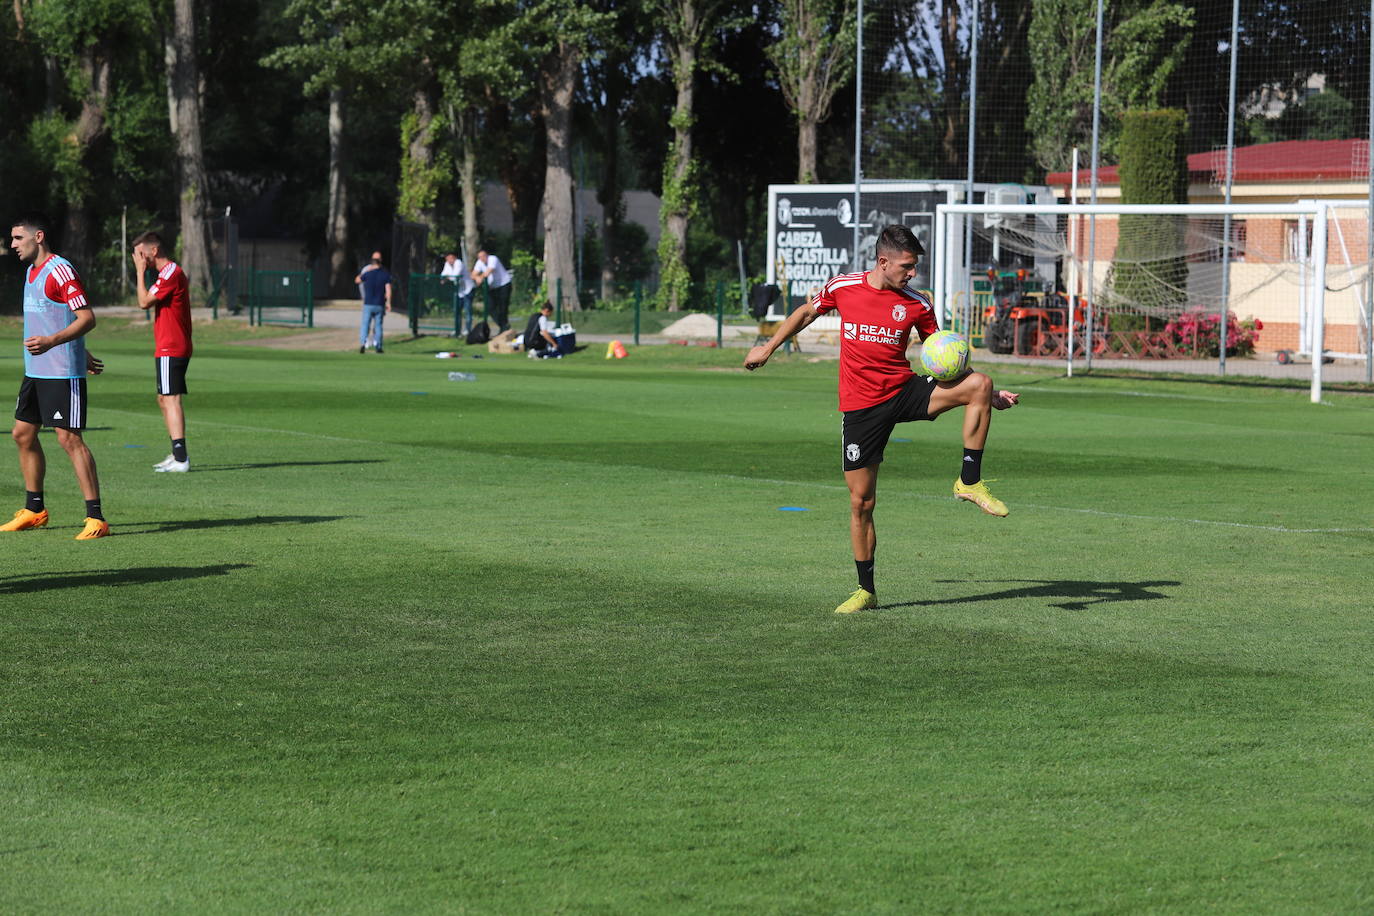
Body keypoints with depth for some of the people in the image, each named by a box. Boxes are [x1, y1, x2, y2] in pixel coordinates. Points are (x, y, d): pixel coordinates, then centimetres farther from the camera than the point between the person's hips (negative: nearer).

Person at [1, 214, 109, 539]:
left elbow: (86, 318, -20)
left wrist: (51, 341, -33)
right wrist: (80, 353, 28)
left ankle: (96, 518, -9)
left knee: (69, 438, -11)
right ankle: (34, 510, 24)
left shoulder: (60, 270, -15)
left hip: (63, 373, -10)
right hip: (35, 372, 10)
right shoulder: (31, 272, 15)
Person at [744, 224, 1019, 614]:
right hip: (861, 406, -1)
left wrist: (987, 394, -4)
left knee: (979, 383, -24)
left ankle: (970, 482, -16)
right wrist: (768, 347, 20)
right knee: (861, 501, 0)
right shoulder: (843, 287, -3)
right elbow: (807, 312, 17)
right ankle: (866, 591, 14)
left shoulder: (916, 304, -2)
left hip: (905, 391, 1)